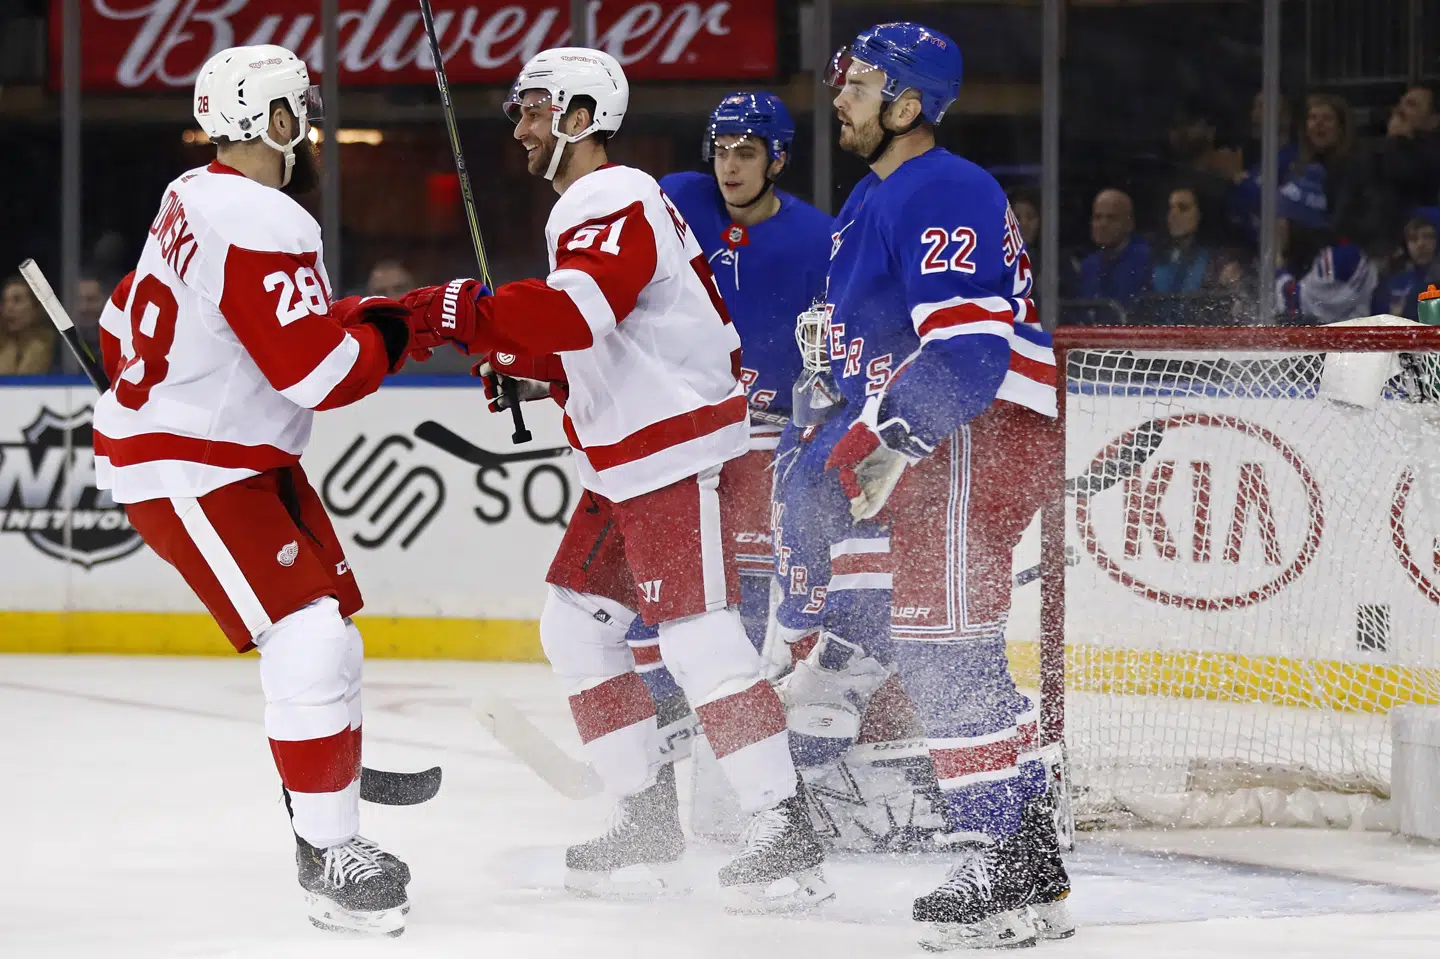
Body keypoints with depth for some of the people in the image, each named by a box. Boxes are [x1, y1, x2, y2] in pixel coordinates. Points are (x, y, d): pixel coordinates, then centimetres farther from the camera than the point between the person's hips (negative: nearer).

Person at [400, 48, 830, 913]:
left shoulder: (615, 202, -15)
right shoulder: (587, 208, 19)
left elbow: (578, 312, -33)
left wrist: (463, 314, -37)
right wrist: (523, 364, 10)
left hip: (679, 451, -11)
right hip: (628, 462, 11)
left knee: (698, 634, -14)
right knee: (576, 627, 11)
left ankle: (787, 833, -13)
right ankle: (650, 822, 14)